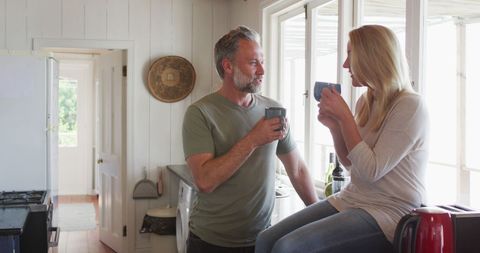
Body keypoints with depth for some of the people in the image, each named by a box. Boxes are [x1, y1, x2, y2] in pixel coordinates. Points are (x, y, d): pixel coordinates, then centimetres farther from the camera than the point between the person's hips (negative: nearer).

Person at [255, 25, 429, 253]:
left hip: (389, 211, -8)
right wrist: (334, 125, 0)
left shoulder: (410, 106, -14)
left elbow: (372, 170, -19)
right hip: (350, 199, 8)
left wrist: (344, 117, -15)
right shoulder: (365, 102, 10)